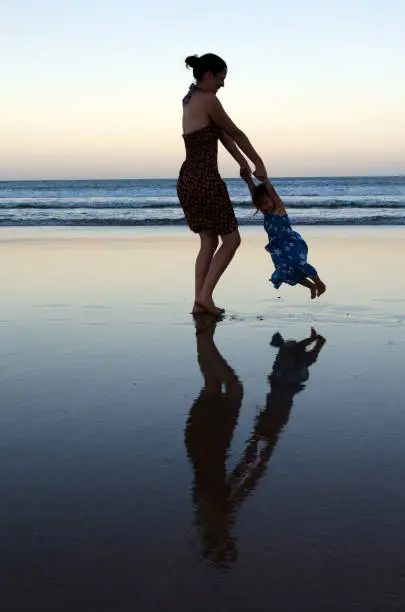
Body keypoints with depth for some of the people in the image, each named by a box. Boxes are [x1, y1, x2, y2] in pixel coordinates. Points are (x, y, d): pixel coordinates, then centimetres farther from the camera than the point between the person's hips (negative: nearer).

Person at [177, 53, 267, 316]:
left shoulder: (189, 101, 17)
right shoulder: (208, 100, -11)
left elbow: (222, 134, 19)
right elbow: (236, 134, -3)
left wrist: (243, 163, 22)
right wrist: (259, 164, 7)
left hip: (187, 179, 9)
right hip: (206, 179, -9)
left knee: (209, 241, 16)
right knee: (231, 239, 2)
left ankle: (200, 300, 12)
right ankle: (205, 295, -4)